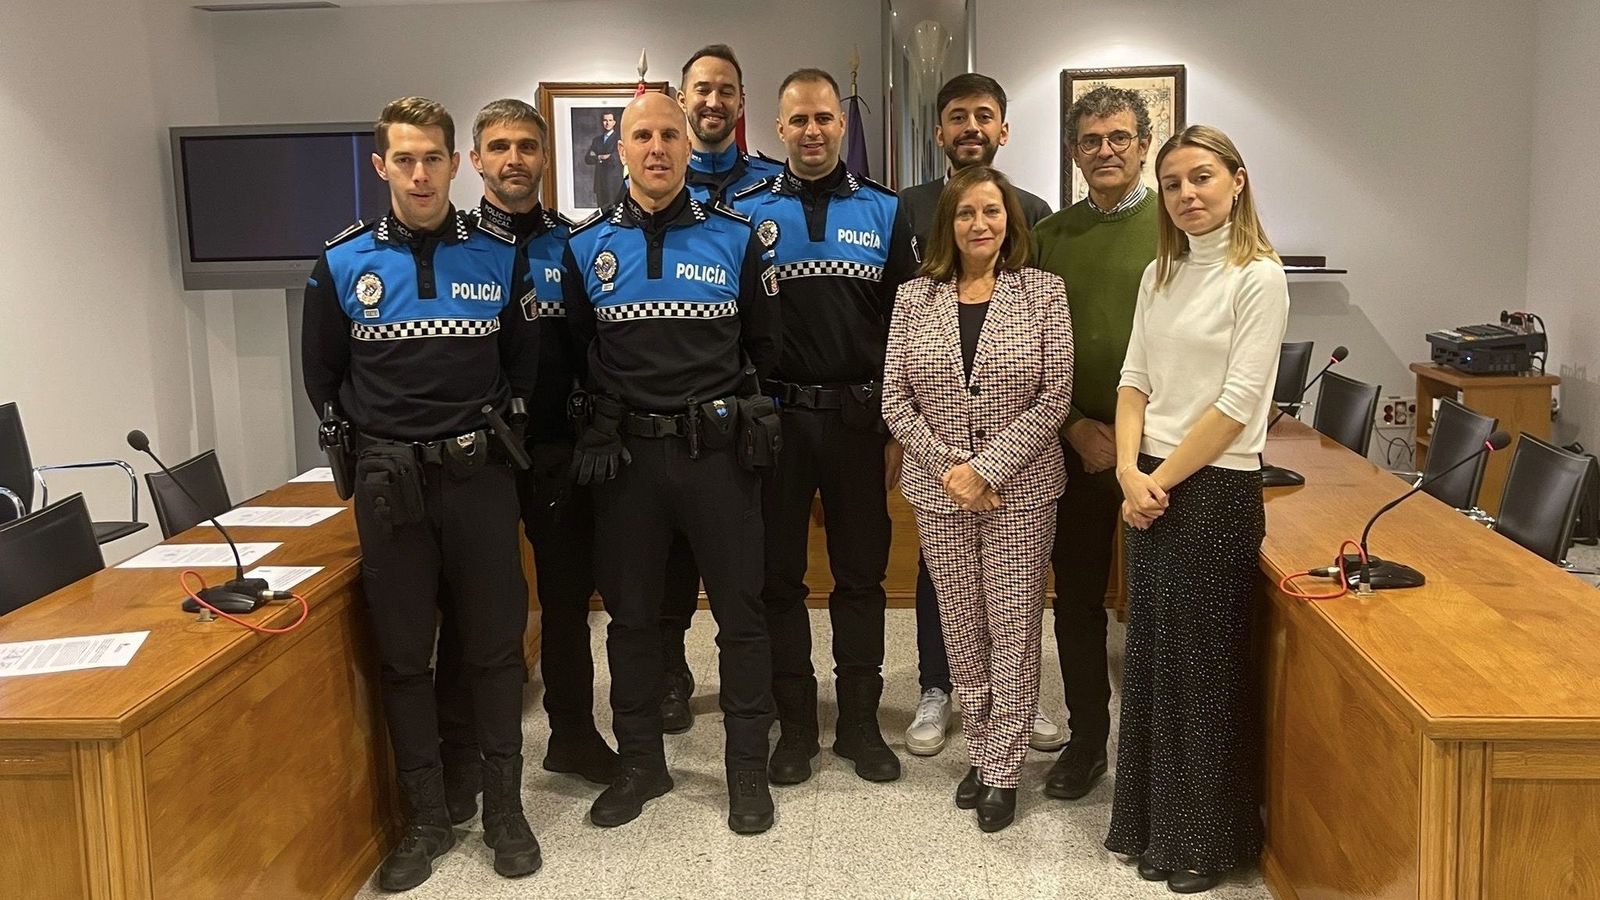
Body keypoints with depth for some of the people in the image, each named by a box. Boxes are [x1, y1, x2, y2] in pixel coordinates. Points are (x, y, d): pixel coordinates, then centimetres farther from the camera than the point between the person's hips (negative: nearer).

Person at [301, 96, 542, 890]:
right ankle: (426, 819, 20)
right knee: (403, 655, 6)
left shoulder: (498, 255, 0)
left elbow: (524, 362, 11)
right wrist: (377, 435, 5)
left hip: (479, 475, 0)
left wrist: (492, 425, 3)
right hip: (388, 482, 0)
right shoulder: (342, 263, 0)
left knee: (493, 646, 6)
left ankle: (504, 809, 20)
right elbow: (323, 379, 9)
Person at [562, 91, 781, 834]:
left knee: (739, 610, 5)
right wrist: (606, 416, 4)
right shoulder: (586, 245, 3)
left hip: (717, 450, -1)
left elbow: (763, 345, 9)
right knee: (630, 613, 11)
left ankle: (747, 767, 20)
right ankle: (640, 762, 28)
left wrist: (733, 407, 6)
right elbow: (575, 349, 12)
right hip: (626, 454, 2)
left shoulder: (735, 237, 1)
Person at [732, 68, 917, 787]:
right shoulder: (746, 212, 3)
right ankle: (795, 724, 21)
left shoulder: (884, 212, 5)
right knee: (778, 576, 7)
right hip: (775, 419, 0)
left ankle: (860, 722, 22)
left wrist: (899, 430, 0)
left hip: (860, 418, 1)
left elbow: (905, 328, 5)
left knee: (863, 575, 9)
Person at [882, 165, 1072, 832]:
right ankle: (980, 753, 27)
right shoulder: (914, 299, 3)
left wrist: (986, 467, -14)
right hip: (939, 492, 2)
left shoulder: (1043, 292, -2)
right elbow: (895, 401, 1)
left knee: (1014, 632, 3)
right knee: (963, 631, 10)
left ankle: (1002, 769, 17)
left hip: (1021, 491, -2)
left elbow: (1054, 398, -7)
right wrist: (948, 467, -10)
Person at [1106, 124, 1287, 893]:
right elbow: (1135, 380, 7)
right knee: (1151, 656, 13)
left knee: (1203, 665, 4)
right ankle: (1154, 824, 29)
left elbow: (1236, 404, -15)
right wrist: (1130, 471, -7)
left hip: (1215, 488, -7)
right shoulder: (1160, 274, 11)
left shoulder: (1259, 278, -10)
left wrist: (1165, 480, -12)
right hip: (1148, 486, 7)